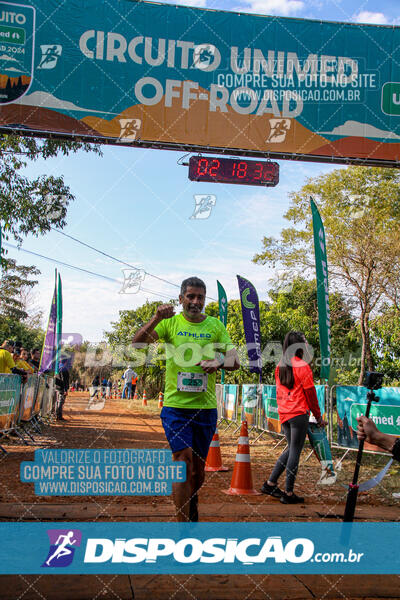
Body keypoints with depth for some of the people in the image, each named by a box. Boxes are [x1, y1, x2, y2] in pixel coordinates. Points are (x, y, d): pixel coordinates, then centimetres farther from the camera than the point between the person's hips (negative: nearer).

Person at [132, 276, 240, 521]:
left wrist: (219, 362, -24)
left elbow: (235, 361, -1)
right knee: (184, 462, -11)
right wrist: (157, 318, -25)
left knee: (199, 467, 14)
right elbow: (138, 341, -10)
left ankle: (191, 506, 41)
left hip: (206, 406, 2)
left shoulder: (215, 325, 6)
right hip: (175, 405, -2)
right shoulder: (171, 322, 2)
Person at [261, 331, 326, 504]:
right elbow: (310, 393, -7)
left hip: (284, 414, 7)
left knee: (291, 449, 18)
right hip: (299, 414, -7)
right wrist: (318, 417, 2)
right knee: (295, 452, 0)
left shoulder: (280, 367, 9)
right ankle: (289, 494, 5)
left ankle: (270, 483, 17)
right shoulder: (302, 366, -11)